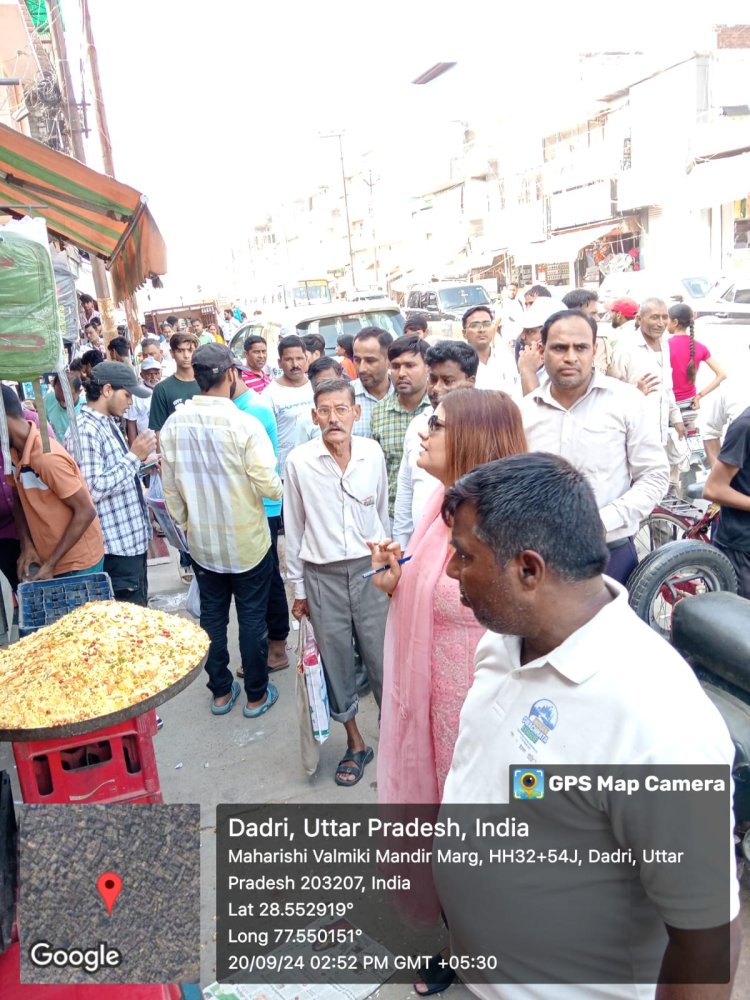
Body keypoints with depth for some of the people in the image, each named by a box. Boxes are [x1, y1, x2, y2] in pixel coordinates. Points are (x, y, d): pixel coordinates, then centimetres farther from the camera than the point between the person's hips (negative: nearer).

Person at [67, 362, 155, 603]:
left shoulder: (109, 423, 12)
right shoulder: (84, 430, -18)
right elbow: (93, 489, -26)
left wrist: (139, 459, 8)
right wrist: (134, 457, -21)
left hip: (133, 537, 10)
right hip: (118, 544, -10)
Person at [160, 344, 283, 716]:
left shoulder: (174, 425, -6)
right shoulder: (244, 424, -20)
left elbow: (171, 488, 1)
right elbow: (269, 487, -19)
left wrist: (186, 525, 16)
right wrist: (277, 486, 4)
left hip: (202, 542, 4)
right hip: (247, 542, -4)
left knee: (212, 616, 17)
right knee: (252, 618, 10)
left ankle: (220, 692, 30)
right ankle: (257, 695, 24)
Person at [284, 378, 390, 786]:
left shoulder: (373, 453, -5)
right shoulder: (299, 461, -8)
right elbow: (293, 528, 0)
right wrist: (298, 588, 5)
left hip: (369, 569, 0)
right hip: (323, 576, 0)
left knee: (382, 658, 6)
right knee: (336, 663, 11)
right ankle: (355, 743, 31)